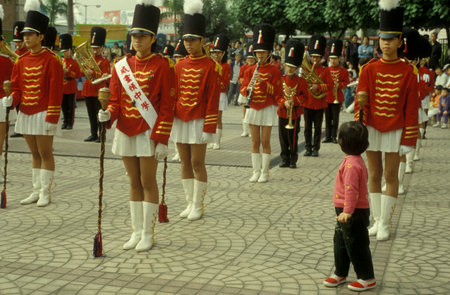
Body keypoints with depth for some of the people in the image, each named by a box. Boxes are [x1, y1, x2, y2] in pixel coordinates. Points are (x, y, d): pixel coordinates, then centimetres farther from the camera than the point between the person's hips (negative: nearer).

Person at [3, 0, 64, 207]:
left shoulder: (51, 60, -10)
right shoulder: (21, 62, 9)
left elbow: (56, 91, -13)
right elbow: (17, 87, 13)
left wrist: (52, 118, -17)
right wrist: (11, 100, -10)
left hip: (43, 114, -6)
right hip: (25, 113, 6)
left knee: (45, 153, 1)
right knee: (35, 154, 13)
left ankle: (46, 193, 8)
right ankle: (36, 191, 21)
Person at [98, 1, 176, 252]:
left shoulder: (163, 66, -8)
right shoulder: (122, 66, 7)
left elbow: (168, 106, -10)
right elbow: (116, 99, 9)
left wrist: (162, 140, -14)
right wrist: (108, 115, -13)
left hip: (149, 132, -5)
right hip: (126, 132, 5)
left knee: (148, 182, 1)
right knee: (134, 182, 12)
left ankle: (149, 234, 11)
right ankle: (137, 231, 21)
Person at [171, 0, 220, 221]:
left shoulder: (211, 67, -7)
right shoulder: (180, 65, 8)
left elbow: (213, 99, -9)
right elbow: (173, 94, 12)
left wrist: (209, 128, -13)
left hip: (198, 121, -5)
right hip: (180, 120, 5)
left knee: (197, 163, -2)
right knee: (185, 163, 9)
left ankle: (198, 206, 8)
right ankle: (190, 203, 19)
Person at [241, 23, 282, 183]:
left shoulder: (274, 71, -3)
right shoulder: (250, 70, 7)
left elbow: (276, 92, -10)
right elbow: (242, 89, 4)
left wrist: (262, 82, -23)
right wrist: (248, 88, -19)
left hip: (267, 109, -3)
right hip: (253, 109, 3)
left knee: (265, 141, 0)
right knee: (255, 142, 6)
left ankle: (264, 172, 7)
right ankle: (256, 171, 13)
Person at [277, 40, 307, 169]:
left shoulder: (301, 81, -2)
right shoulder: (281, 80, 3)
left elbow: (303, 96, -2)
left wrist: (293, 101, -18)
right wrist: (284, 102, -16)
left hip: (295, 113, -2)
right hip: (282, 112, 2)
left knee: (293, 138, 2)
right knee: (283, 138, 6)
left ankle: (293, 160, 12)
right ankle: (285, 159, 16)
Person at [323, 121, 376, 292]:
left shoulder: (351, 164, -24)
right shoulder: (357, 160, 9)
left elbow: (351, 189, -28)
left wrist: (348, 211, -28)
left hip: (354, 213, -10)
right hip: (349, 211, 10)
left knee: (355, 245, 1)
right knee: (340, 243, 19)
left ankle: (367, 278, 13)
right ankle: (340, 274, 31)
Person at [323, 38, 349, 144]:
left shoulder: (343, 70, 0)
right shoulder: (326, 70, 8)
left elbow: (346, 82, -2)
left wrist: (339, 85, -19)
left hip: (337, 98, -2)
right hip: (327, 98, 2)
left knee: (335, 118, 3)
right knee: (328, 118, 7)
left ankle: (334, 136, 11)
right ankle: (328, 136, 14)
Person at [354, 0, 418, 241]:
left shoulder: (408, 72, -4)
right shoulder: (369, 70, -1)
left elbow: (411, 107, -3)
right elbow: (360, 101, 0)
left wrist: (408, 139, -6)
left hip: (395, 130, -2)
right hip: (372, 128, 2)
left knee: (391, 176, 3)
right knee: (374, 174, 8)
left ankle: (385, 224, 10)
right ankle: (377, 220, 19)